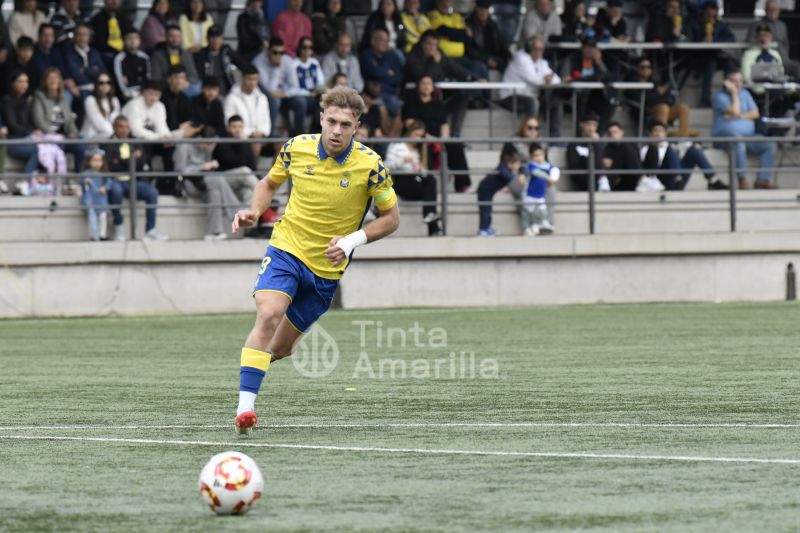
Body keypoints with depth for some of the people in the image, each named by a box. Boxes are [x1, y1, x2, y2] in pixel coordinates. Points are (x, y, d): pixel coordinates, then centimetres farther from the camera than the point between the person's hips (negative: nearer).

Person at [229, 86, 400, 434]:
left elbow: (391, 218, -2)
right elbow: (270, 183, 13)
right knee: (268, 317, -27)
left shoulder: (370, 166, -13)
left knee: (279, 348, 8)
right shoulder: (297, 148, -7)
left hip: (327, 270, 1)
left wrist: (352, 241, -17)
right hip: (286, 248, -1)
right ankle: (245, 407, -27)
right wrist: (254, 211, -7)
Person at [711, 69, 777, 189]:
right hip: (725, 135, -6)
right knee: (738, 141, -41)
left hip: (748, 134, 6)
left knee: (770, 145, -18)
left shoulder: (745, 94, 17)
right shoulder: (720, 96, -2)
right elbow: (735, 112, -16)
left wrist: (739, 116, -9)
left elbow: (755, 114, 6)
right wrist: (734, 93, -9)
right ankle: (742, 181, -41)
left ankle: (762, 180, -22)